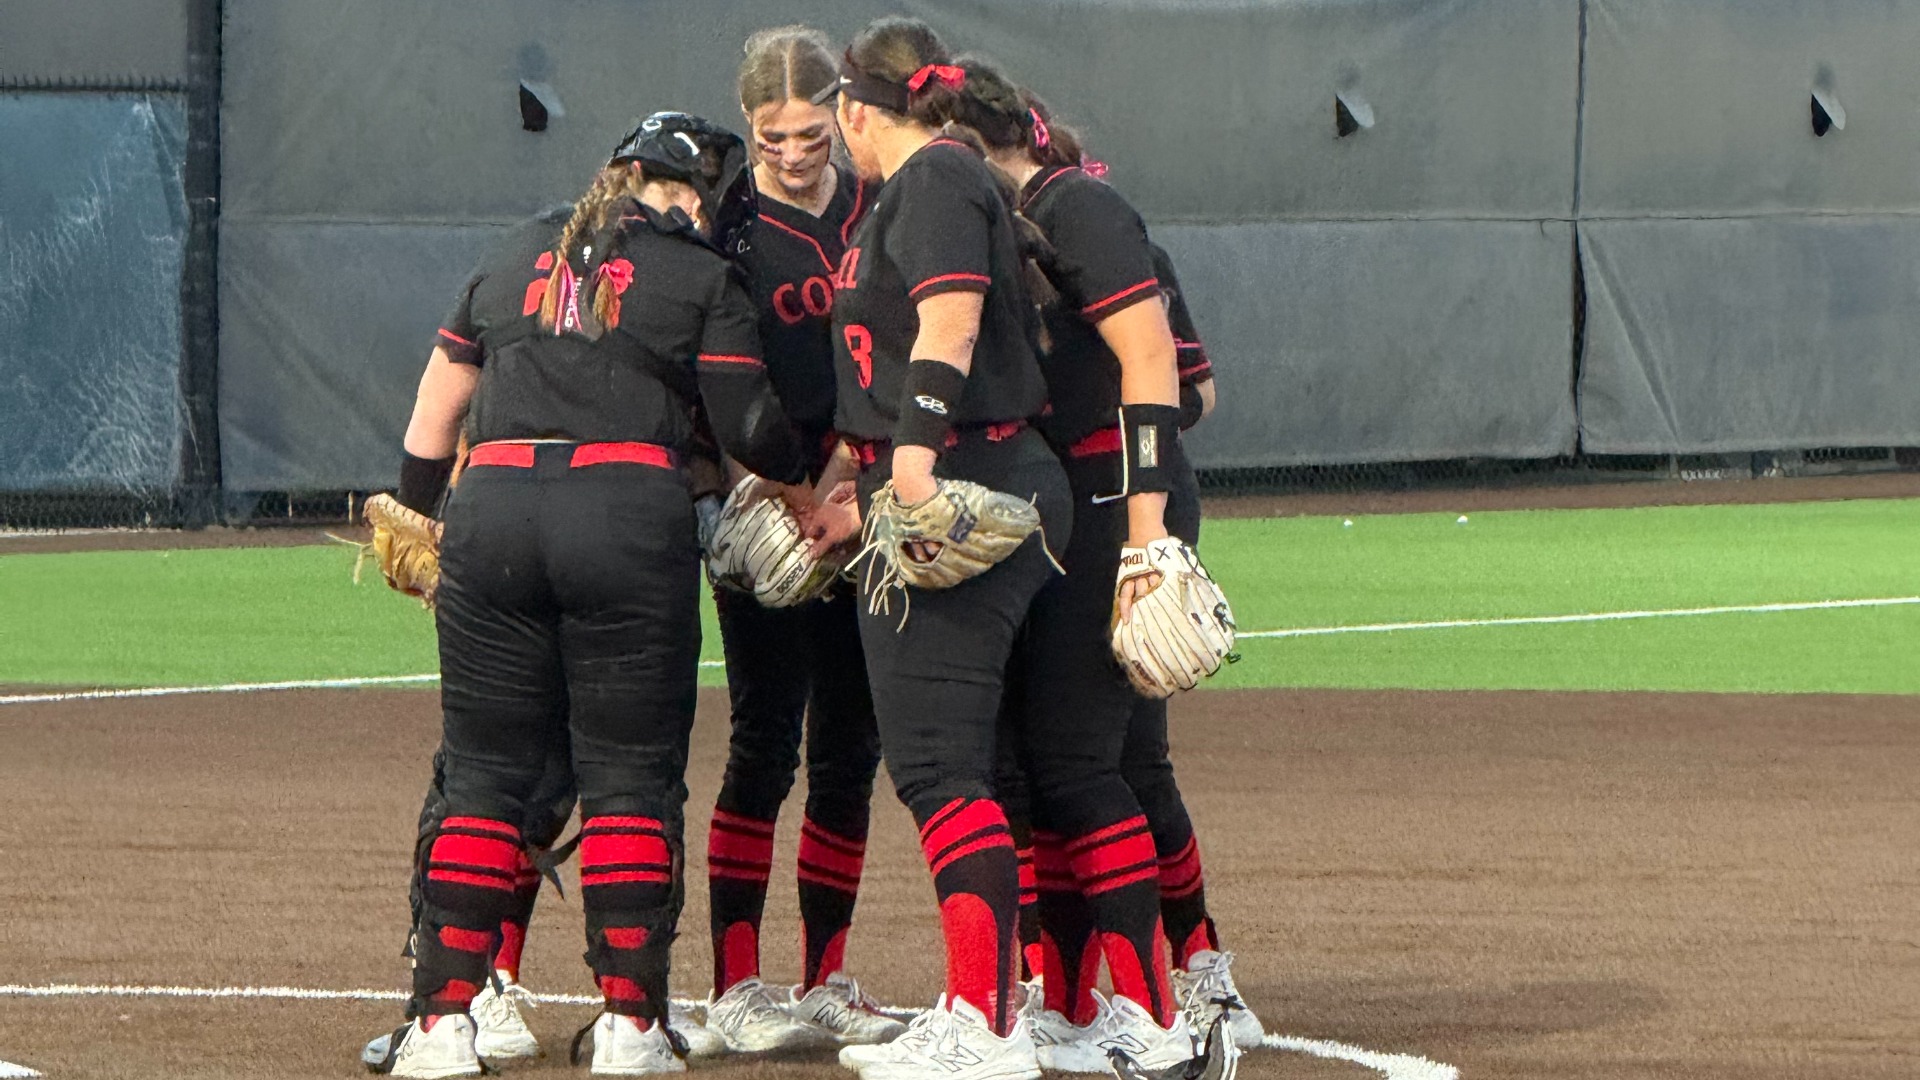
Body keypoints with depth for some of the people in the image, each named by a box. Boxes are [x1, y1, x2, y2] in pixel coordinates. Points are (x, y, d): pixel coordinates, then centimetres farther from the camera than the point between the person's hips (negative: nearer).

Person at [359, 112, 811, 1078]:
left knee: (483, 776, 7)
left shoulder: (518, 254, 20)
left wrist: (412, 513, 32)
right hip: (631, 516, -3)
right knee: (632, 776, 3)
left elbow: (441, 394, 24)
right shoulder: (701, 280, 6)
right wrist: (817, 497, 18)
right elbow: (749, 428, 1)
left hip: (490, 513, 3)